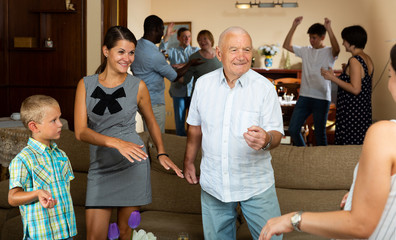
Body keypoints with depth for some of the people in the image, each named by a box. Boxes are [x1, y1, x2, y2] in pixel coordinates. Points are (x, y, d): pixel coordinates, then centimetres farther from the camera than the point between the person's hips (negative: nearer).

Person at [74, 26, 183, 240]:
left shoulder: (137, 86, 0)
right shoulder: (86, 85, -1)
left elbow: (151, 121, 17)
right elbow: (80, 131, -11)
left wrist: (161, 154, 7)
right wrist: (115, 142, -26)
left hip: (132, 167, 0)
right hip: (100, 168, 1)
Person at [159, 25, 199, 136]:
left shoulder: (196, 50, 12)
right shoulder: (173, 51, 10)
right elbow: (161, 53, -10)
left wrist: (184, 65, -18)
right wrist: (167, 36, -20)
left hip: (193, 89, 0)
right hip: (178, 91, 0)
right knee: (179, 121, 3)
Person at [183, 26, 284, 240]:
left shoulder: (264, 87, -9)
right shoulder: (203, 84, 0)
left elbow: (276, 134, -11)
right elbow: (195, 126, 13)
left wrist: (267, 139, -34)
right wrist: (189, 162, 16)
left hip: (256, 185, -2)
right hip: (213, 183, 3)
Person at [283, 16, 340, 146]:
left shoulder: (329, 52, -2)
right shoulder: (305, 51, 12)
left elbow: (336, 49, -25)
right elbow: (286, 45, 11)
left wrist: (329, 29, -31)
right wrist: (294, 26, 3)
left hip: (322, 98, -5)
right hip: (304, 96, 5)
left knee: (320, 133, 2)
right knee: (293, 129, 3)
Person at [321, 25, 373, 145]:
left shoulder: (354, 60, -16)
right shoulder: (368, 59, 12)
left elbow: (355, 89, -21)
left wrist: (333, 78, -16)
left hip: (351, 111, -10)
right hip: (364, 110, 10)